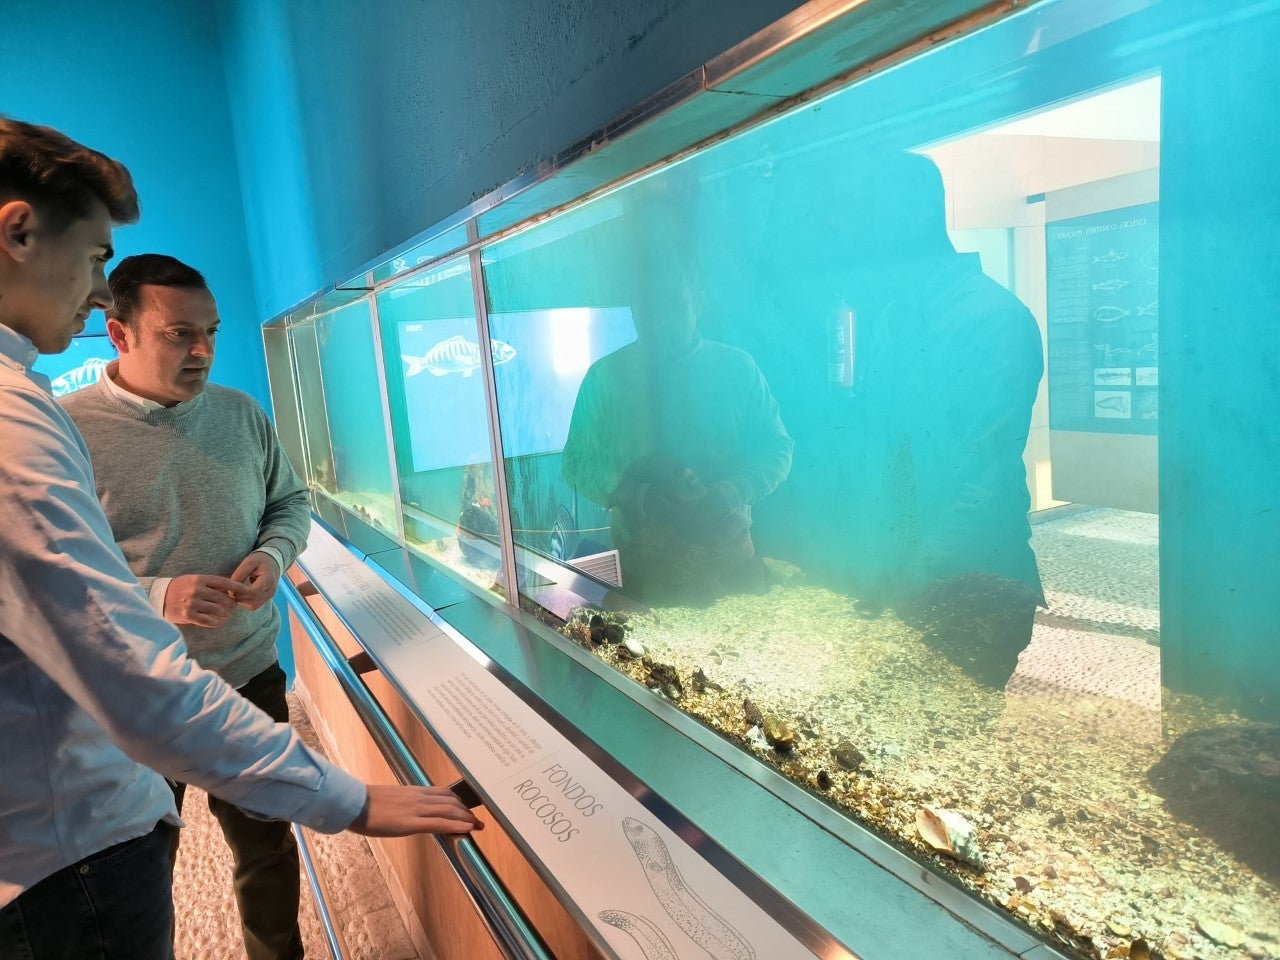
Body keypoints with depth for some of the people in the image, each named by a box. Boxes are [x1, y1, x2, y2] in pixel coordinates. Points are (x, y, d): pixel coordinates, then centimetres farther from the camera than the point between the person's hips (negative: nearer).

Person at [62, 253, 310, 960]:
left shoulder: (241, 413, 0)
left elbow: (290, 501, 11)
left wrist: (274, 555, -10)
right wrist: (155, 597, -26)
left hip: (250, 676, 4)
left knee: (268, 847, 21)